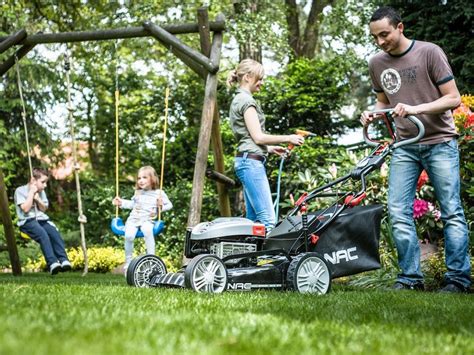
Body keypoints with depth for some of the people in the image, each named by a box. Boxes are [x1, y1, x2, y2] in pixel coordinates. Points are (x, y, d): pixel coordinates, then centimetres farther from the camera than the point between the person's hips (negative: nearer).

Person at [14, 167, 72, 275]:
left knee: (54, 232, -26)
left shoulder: (41, 192, 16)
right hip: (27, 221, -6)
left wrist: (38, 199, -4)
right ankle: (52, 263, -45)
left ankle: (63, 260, -36)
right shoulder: (20, 191, -3)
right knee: (43, 234, -35)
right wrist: (31, 193, -12)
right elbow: (25, 209, -14)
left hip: (41, 219, 6)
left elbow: (44, 209, 13)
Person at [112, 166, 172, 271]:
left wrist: (162, 206, -11)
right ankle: (128, 261, -13)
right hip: (133, 219, 3)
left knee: (147, 230, -40)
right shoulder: (138, 192, 20)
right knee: (129, 235, -29)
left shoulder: (159, 193, 6)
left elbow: (169, 205, 9)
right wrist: (121, 203, 26)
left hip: (147, 220, -3)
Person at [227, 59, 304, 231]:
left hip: (246, 160, 11)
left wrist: (270, 148, 23)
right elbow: (258, 137, -13)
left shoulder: (238, 100, 23)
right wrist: (287, 138, -6)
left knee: (253, 218, 8)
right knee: (267, 219, -17)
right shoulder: (246, 100, -8)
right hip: (251, 160, -11)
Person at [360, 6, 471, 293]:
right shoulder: (377, 64, 7)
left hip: (440, 143, -4)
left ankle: (459, 279, 2)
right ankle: (411, 278, 5)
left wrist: (416, 109, -22)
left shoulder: (430, 52, -7)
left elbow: (453, 99, -9)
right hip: (405, 147, 5)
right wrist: (372, 114, -1)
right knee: (399, 213, -3)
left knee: (452, 212, -3)